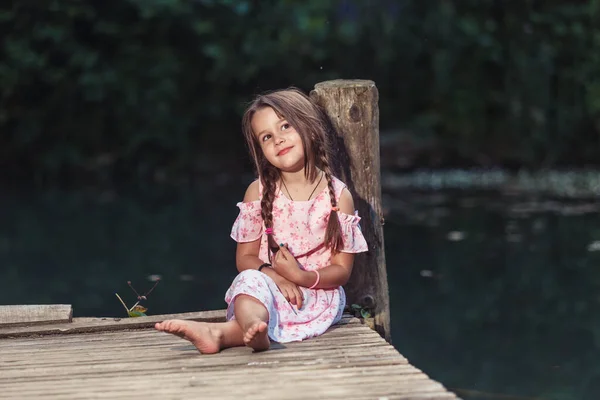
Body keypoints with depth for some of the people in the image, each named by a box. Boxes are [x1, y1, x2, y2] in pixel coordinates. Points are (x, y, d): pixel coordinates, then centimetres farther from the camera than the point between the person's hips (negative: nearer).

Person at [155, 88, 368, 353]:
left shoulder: (338, 195, 1)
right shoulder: (259, 192, 6)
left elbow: (342, 270, 1)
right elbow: (245, 257, 5)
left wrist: (303, 277, -20)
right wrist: (274, 275, -18)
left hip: (318, 291, -1)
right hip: (269, 285, 1)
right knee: (250, 280, -33)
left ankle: (222, 333, -55)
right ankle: (255, 329, -66)